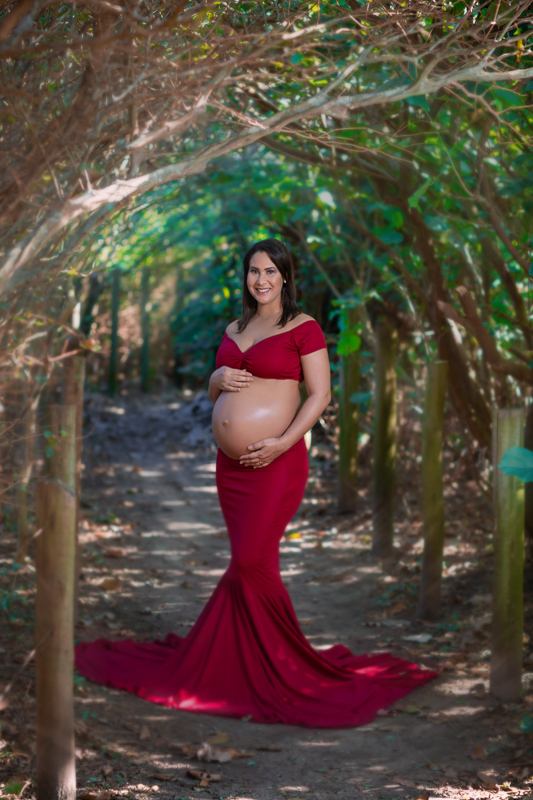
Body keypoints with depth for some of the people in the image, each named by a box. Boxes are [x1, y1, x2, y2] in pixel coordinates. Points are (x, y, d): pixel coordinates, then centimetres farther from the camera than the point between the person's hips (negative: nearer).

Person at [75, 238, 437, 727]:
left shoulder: (303, 328, -3)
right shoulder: (234, 331, 16)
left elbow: (320, 395, -8)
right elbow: (214, 391, 25)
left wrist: (282, 443, -18)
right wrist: (219, 378, 0)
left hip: (276, 463, -6)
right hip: (231, 463, 6)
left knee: (252, 561, -11)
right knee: (249, 563, 9)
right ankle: (246, 660, 16)